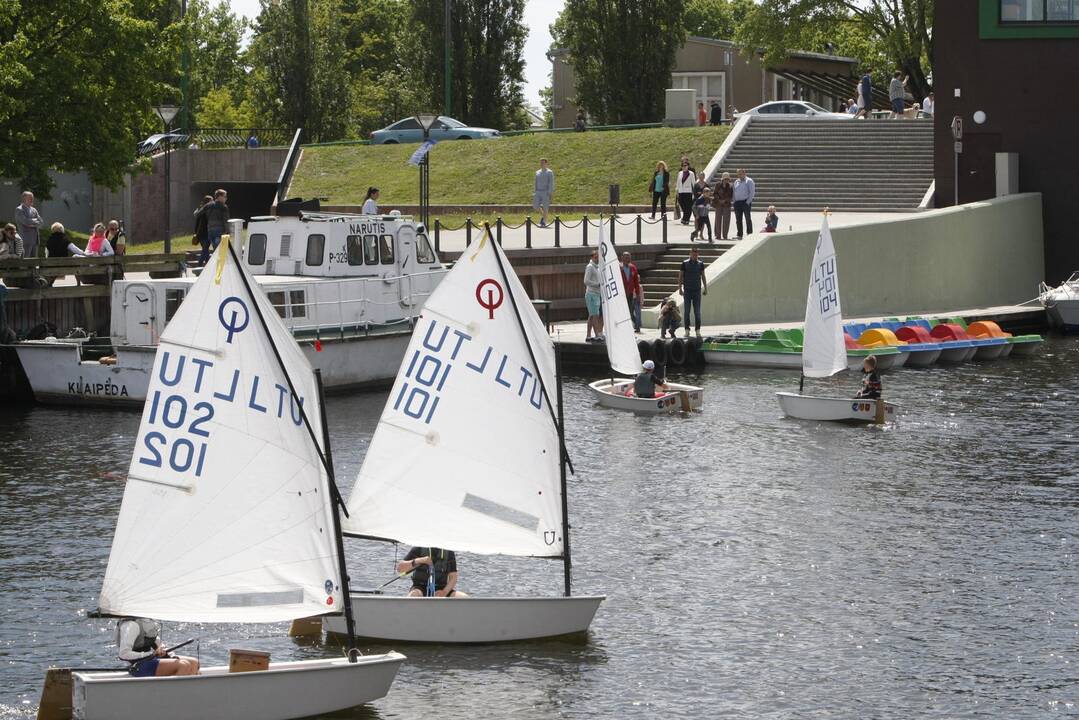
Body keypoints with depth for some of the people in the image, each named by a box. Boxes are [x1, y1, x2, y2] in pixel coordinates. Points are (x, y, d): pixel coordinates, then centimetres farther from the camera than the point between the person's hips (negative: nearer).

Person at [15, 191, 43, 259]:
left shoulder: (34, 210, 17)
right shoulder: (19, 210, -5)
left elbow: (41, 222, 7)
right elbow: (26, 221, -18)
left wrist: (32, 224, -8)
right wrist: (35, 220, -3)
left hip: (34, 240, 7)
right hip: (25, 240, -7)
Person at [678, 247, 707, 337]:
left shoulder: (700, 264, 5)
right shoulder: (685, 263, 0)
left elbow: (703, 277, 12)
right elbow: (680, 277, 3)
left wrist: (705, 288, 8)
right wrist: (680, 288, -3)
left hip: (697, 290, 1)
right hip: (687, 291, -1)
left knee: (697, 312, 0)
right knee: (687, 311, 0)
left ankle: (698, 330, 4)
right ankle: (687, 330, 4)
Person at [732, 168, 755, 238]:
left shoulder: (749, 181, -1)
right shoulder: (736, 182, 17)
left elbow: (752, 192, -7)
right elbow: (734, 193, 20)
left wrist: (748, 201, -13)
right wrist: (734, 201, 7)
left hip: (746, 202, -6)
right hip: (737, 203, 6)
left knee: (748, 219, -5)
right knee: (738, 220, 4)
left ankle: (749, 234, -3)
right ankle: (739, 235, 9)